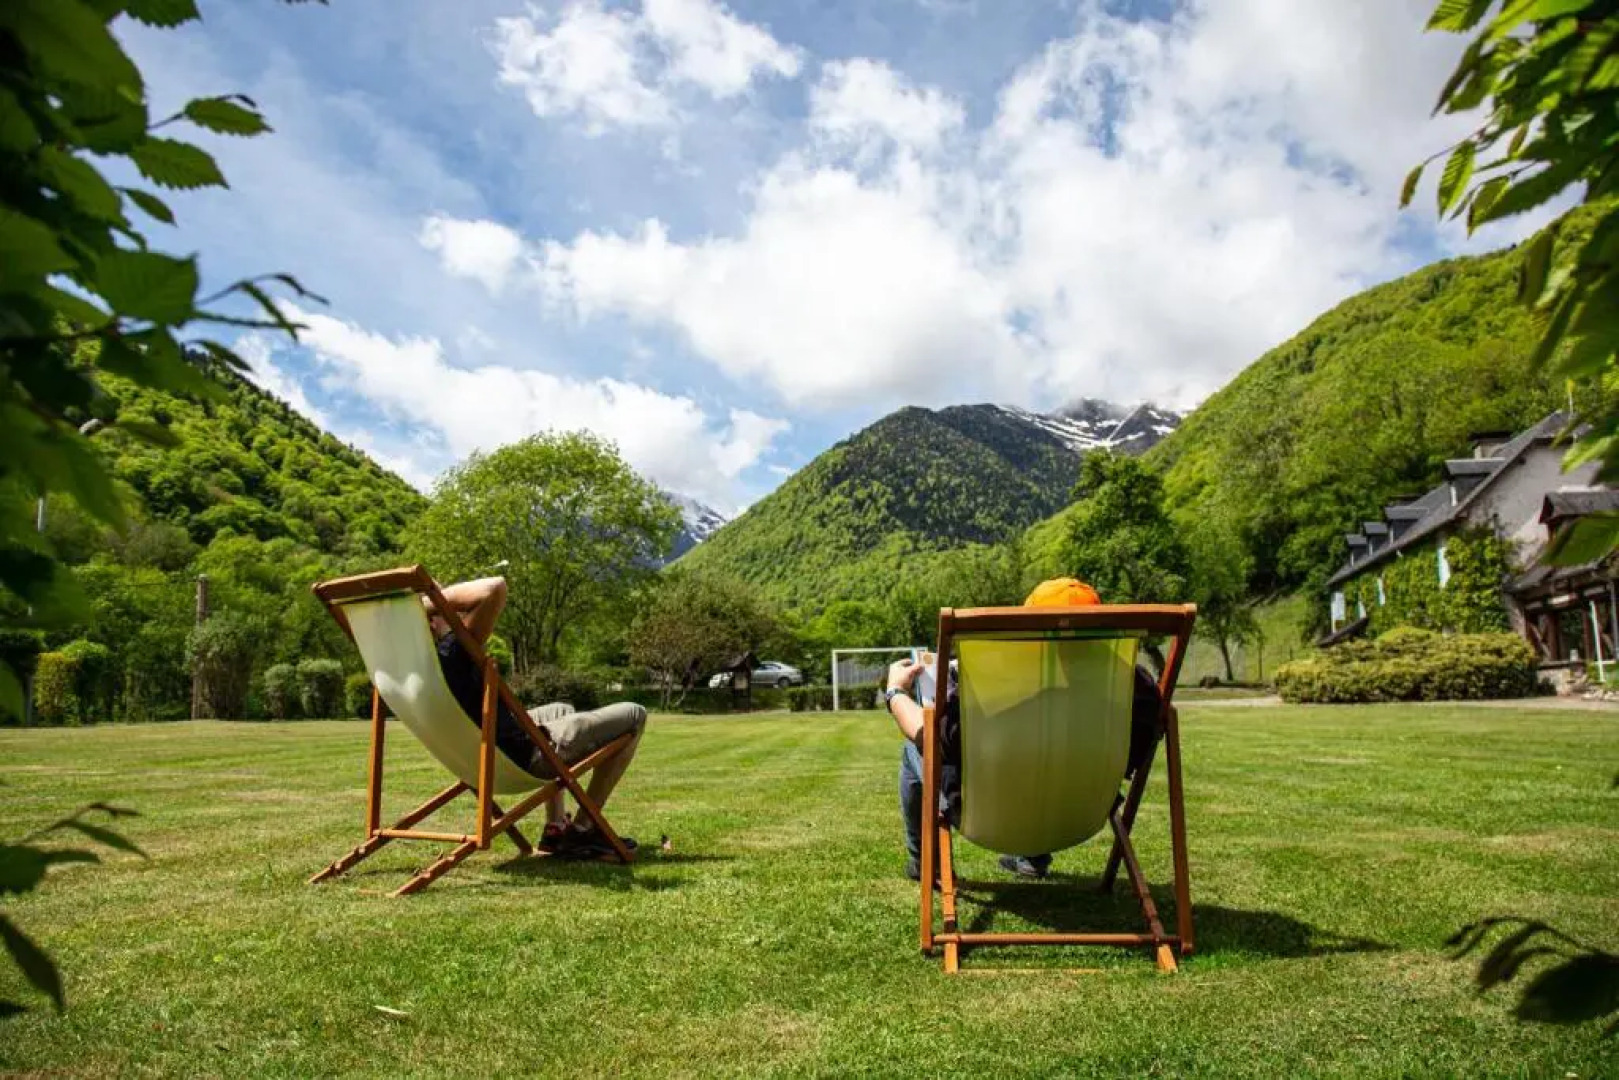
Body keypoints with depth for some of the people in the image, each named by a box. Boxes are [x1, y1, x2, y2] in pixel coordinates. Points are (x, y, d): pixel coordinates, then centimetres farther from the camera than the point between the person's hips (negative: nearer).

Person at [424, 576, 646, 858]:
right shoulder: (454, 652, -30)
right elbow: (496, 588, -42)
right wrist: (438, 597, -29)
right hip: (524, 759, -9)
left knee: (562, 710, 38)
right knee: (633, 716, 3)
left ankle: (555, 827, 30)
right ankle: (583, 829, 8)